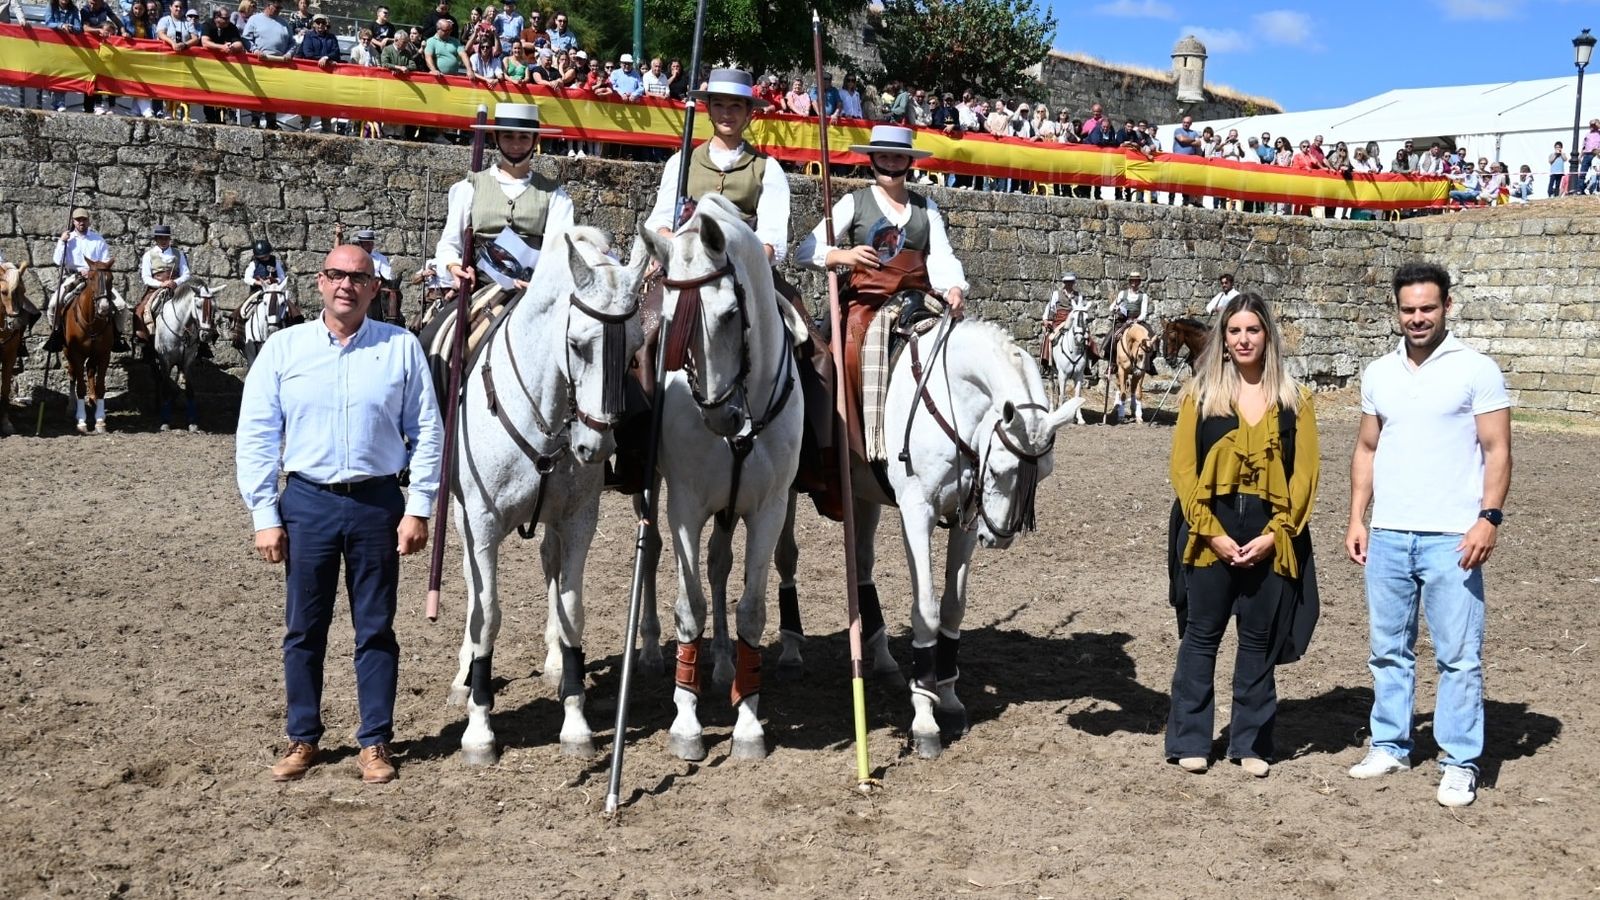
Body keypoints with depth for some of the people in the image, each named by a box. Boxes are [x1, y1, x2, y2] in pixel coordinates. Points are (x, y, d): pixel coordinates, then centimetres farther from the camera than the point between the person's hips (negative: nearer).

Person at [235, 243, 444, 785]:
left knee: (376, 629, 7)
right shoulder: (283, 349, 1)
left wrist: (419, 509, -4)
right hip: (307, 502, 1)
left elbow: (427, 433, 2)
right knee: (303, 628, 9)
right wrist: (265, 517, -3)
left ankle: (375, 742, 18)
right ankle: (302, 739, 22)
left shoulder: (402, 348, 0)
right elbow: (255, 438, 2)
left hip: (378, 502, 0)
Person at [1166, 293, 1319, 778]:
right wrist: (1212, 532, -11)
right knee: (1201, 636, 6)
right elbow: (1182, 468, -2)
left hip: (1269, 540, 1)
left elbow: (1305, 473, 1)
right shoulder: (1200, 393, 3)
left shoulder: (1294, 399, 6)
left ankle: (1252, 743, 19)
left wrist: (1274, 533, -9)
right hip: (1211, 534, -1)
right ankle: (1190, 741, 15)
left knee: (1259, 642, 8)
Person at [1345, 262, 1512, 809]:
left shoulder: (1476, 370, -3)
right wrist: (1356, 519, 9)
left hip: (1451, 538, -5)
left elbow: (1497, 450, -5)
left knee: (1458, 656, -1)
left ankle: (1460, 763, 8)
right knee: (1388, 650, 12)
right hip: (1387, 537, 5)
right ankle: (1390, 746, 24)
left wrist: (1489, 517, -15)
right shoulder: (1379, 374, 11)